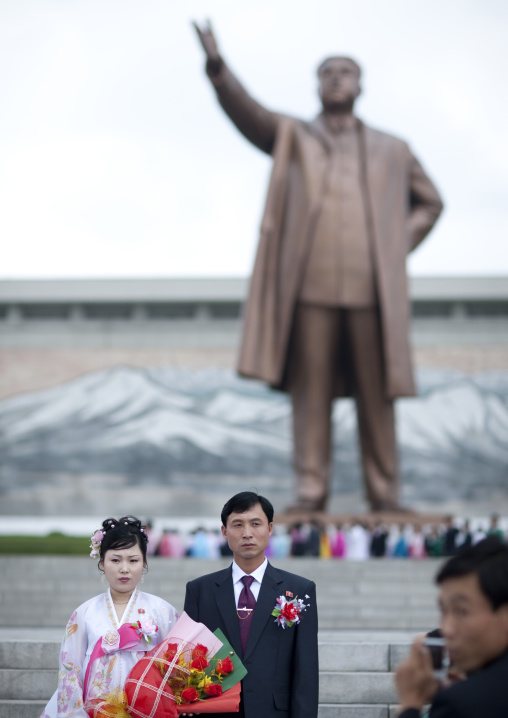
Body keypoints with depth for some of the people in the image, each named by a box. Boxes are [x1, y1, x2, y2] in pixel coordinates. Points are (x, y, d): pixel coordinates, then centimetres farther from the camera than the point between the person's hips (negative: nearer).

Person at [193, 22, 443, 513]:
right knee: (310, 392, -3)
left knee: (376, 394, 1)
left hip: (371, 289, 1)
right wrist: (217, 67, -21)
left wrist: (399, 246, 9)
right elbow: (246, 112, -3)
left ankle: (385, 494, 5)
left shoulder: (392, 151, 17)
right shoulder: (292, 138, 14)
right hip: (310, 287, -1)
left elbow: (429, 202, 25)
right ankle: (310, 491, 0)